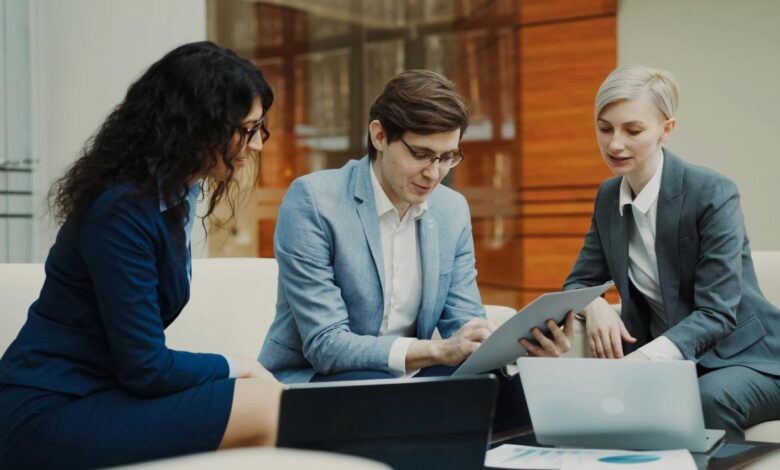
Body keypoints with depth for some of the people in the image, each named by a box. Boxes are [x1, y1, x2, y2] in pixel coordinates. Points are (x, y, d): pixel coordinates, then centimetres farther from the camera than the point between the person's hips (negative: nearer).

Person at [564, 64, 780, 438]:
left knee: (708, 399, -36)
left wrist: (651, 355, -39)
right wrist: (594, 306, -17)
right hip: (665, 360, 4)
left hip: (743, 356, -4)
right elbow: (579, 282, 8)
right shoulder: (609, 197, 2)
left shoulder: (712, 194, -17)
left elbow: (717, 313, -22)